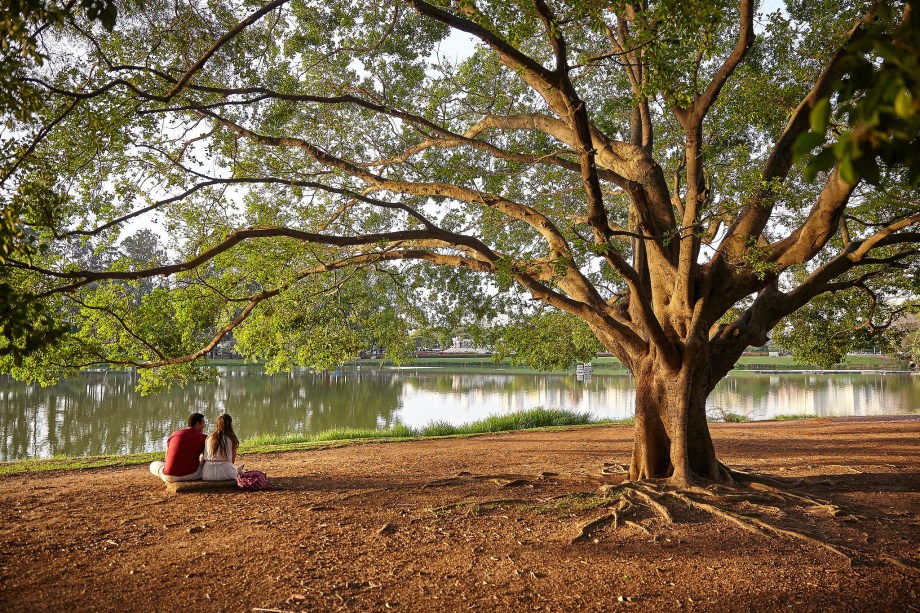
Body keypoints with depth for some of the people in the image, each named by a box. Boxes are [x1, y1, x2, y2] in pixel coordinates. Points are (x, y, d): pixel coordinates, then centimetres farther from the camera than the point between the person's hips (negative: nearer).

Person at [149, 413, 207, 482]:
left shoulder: (173, 434, 11)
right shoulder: (202, 438, 0)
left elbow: (167, 458, 18)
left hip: (169, 476, 2)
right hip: (191, 475, -2)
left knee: (153, 465, 32)